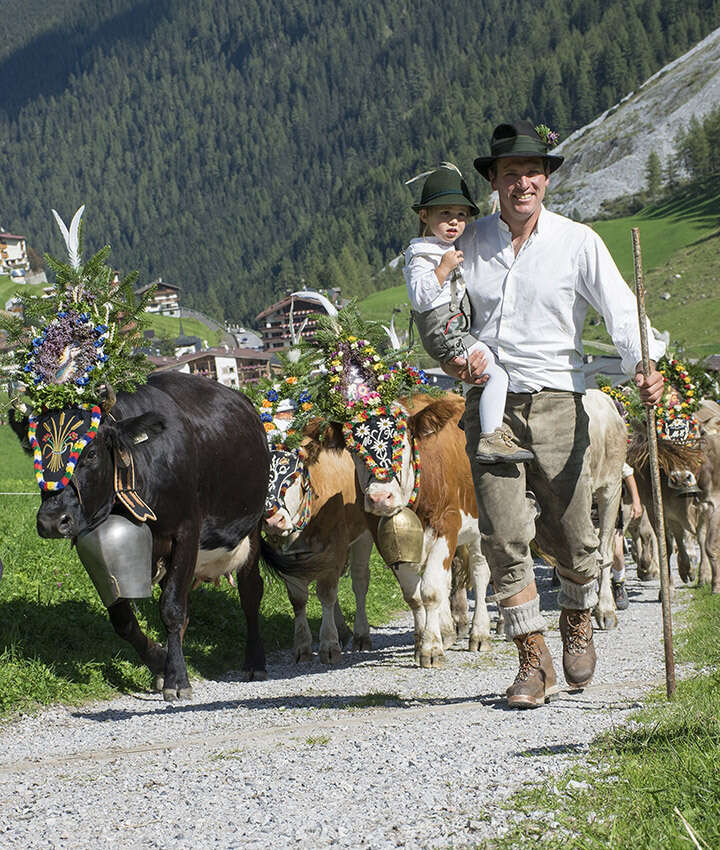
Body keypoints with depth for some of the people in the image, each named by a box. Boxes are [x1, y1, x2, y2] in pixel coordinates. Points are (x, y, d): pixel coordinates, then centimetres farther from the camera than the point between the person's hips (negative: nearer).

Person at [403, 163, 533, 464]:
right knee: (497, 374, -19)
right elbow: (419, 297, -25)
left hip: (457, 330, 10)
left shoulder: (451, 251, 17)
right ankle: (490, 439, -24)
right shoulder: (422, 256, -13)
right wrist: (443, 270, -28)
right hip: (444, 330, -10)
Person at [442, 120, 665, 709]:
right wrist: (454, 357, -5)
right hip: (489, 405, 1)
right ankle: (534, 661, 2)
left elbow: (621, 312, -7)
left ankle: (578, 625, 35)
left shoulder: (578, 243, 0)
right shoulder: (468, 244, 6)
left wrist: (644, 365, -26)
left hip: (557, 403, -1)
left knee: (574, 536, 5)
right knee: (504, 536, -7)